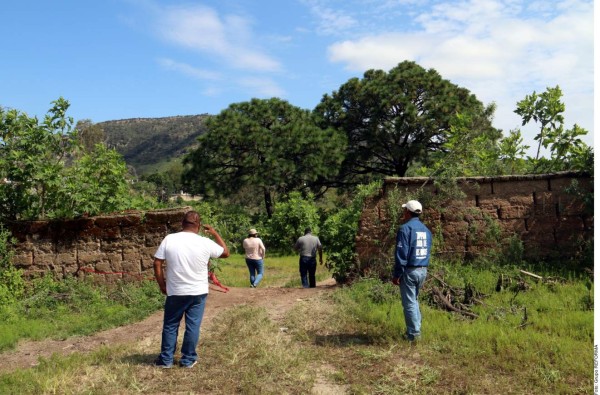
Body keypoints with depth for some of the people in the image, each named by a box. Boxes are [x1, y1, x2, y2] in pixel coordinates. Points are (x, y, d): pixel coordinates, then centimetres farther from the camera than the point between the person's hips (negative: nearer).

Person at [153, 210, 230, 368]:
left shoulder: (169, 239, -8)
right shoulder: (205, 243, -10)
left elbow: (157, 264, -6)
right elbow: (226, 252, 5)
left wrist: (162, 285, 5)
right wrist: (215, 233, 12)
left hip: (175, 292, 1)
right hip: (198, 293, 0)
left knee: (170, 326, 15)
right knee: (193, 326, 10)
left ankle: (166, 359, 22)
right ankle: (188, 359, 19)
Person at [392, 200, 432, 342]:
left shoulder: (405, 228, -13)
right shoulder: (426, 229, 11)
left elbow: (401, 254, -17)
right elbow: (427, 252, 15)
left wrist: (397, 274, -12)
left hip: (409, 271, -7)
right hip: (423, 270, 8)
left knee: (409, 303, 1)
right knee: (414, 300, 20)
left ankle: (413, 333, 5)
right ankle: (416, 328, 23)